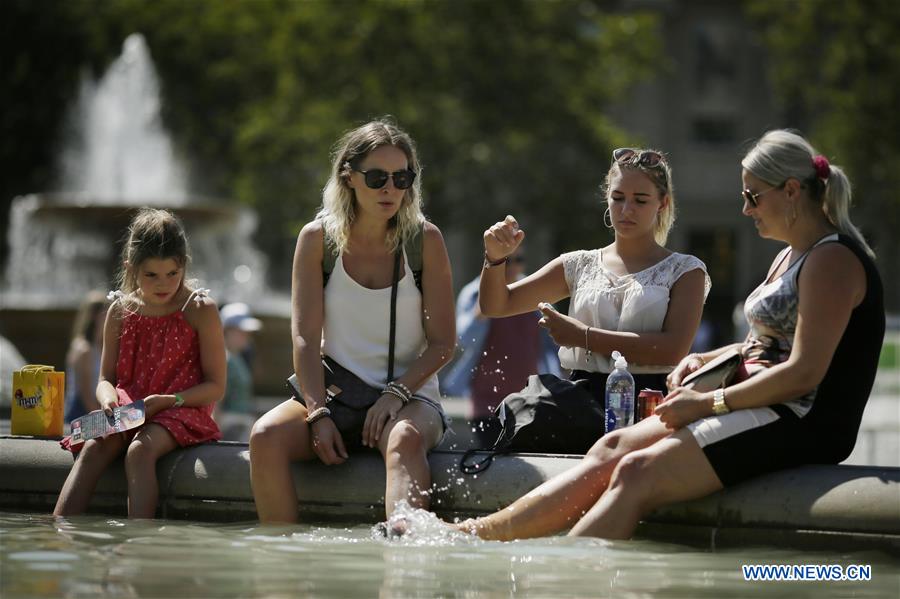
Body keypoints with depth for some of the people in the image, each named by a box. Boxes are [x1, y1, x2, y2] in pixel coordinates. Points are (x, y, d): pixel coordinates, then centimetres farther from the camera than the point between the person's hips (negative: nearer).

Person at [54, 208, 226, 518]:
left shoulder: (200, 310, -2)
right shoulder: (120, 312, 10)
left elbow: (216, 386, -3)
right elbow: (106, 378, 15)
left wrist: (167, 400, -18)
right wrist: (108, 398, -11)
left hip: (180, 411, -3)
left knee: (140, 450, -35)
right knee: (94, 447, -28)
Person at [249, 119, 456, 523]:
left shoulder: (425, 240, -1)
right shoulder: (318, 239, 1)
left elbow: (443, 342, -1)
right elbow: (305, 338, -4)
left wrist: (396, 394, -15)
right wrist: (319, 414, -17)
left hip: (409, 397, -2)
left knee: (404, 439, -37)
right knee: (266, 437, -27)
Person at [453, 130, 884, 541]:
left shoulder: (832, 260, -12)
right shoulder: (790, 257, 21)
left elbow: (804, 373, -19)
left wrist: (710, 403, -15)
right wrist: (703, 360, 9)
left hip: (801, 425, -9)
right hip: (762, 409, 9)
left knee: (638, 472, -22)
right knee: (613, 449, -6)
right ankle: (482, 532, -12)